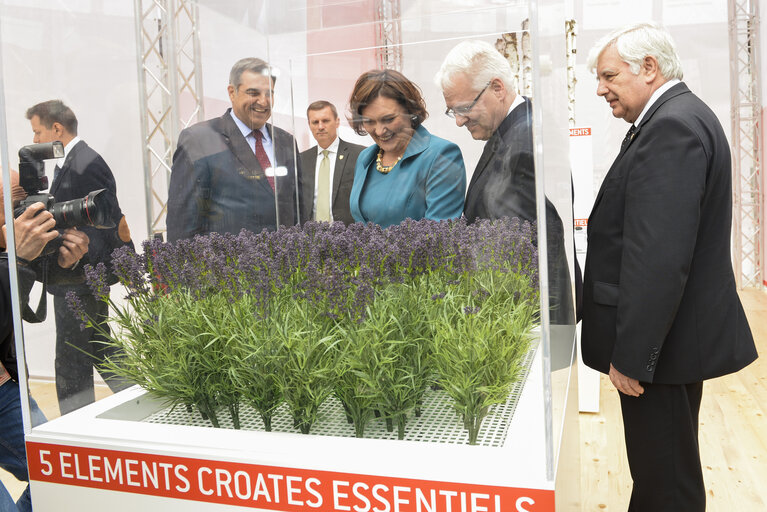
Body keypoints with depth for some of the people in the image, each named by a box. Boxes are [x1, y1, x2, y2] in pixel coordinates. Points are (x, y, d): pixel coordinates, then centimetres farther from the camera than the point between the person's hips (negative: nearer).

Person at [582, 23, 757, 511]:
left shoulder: (672, 126, -20)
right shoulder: (680, 116, 13)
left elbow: (658, 256, -27)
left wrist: (630, 355, -24)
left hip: (662, 340, -10)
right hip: (681, 330, 10)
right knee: (664, 469, 23)